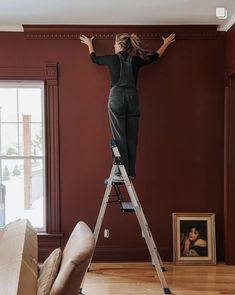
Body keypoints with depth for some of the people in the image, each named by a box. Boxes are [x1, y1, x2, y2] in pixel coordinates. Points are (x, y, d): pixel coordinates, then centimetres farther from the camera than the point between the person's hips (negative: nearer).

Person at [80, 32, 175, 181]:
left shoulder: (113, 59, 4)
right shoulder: (136, 60, 10)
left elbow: (95, 58, 23)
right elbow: (155, 56, 28)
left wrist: (89, 43, 42)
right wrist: (166, 44, 45)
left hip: (117, 97, -3)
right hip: (133, 98, 3)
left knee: (119, 137, -4)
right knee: (132, 137, 4)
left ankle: (122, 172, -6)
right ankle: (131, 172, 7)